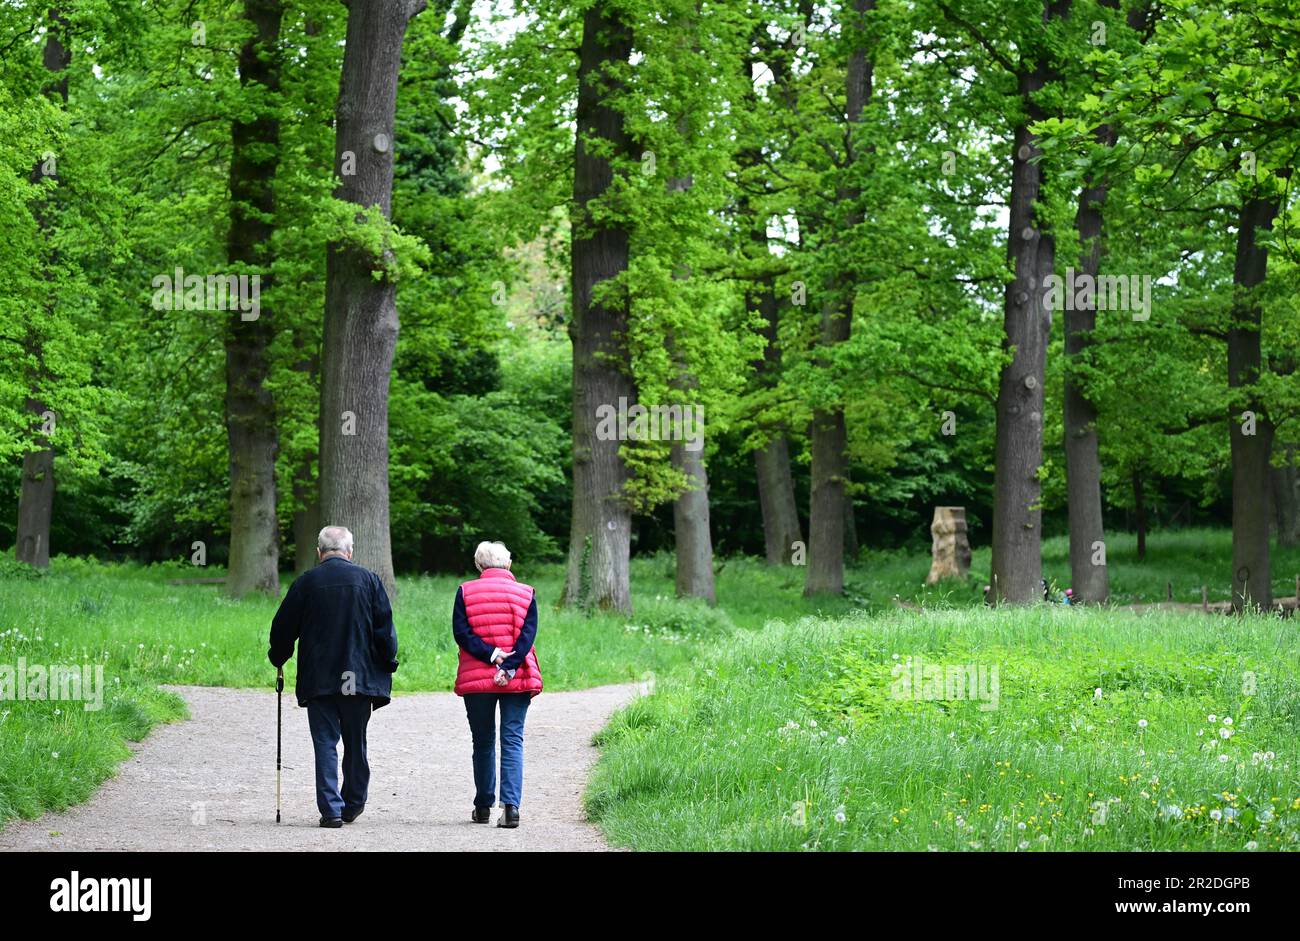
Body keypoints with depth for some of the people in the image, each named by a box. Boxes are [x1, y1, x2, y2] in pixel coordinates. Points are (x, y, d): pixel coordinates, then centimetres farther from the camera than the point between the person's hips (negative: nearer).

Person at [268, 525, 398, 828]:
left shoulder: (306, 582, -1)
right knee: (356, 743, 14)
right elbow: (385, 628, 0)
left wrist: (278, 660, 21)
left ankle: (331, 809, -5)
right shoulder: (368, 580, 0)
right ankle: (353, 805, 23)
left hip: (318, 678, -1)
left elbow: (283, 627, 4)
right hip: (360, 676, 1)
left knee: (325, 743, 2)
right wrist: (388, 665, 10)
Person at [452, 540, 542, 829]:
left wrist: (491, 655, -12)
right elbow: (528, 634, -7)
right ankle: (511, 805, -15)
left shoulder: (465, 592, 2)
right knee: (513, 740, -1)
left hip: (476, 679, 0)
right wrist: (509, 665, -13)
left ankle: (483, 807, 18)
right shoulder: (525, 593, 3)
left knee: (483, 742, 12)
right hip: (518, 679, 0)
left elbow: (461, 633, -7)